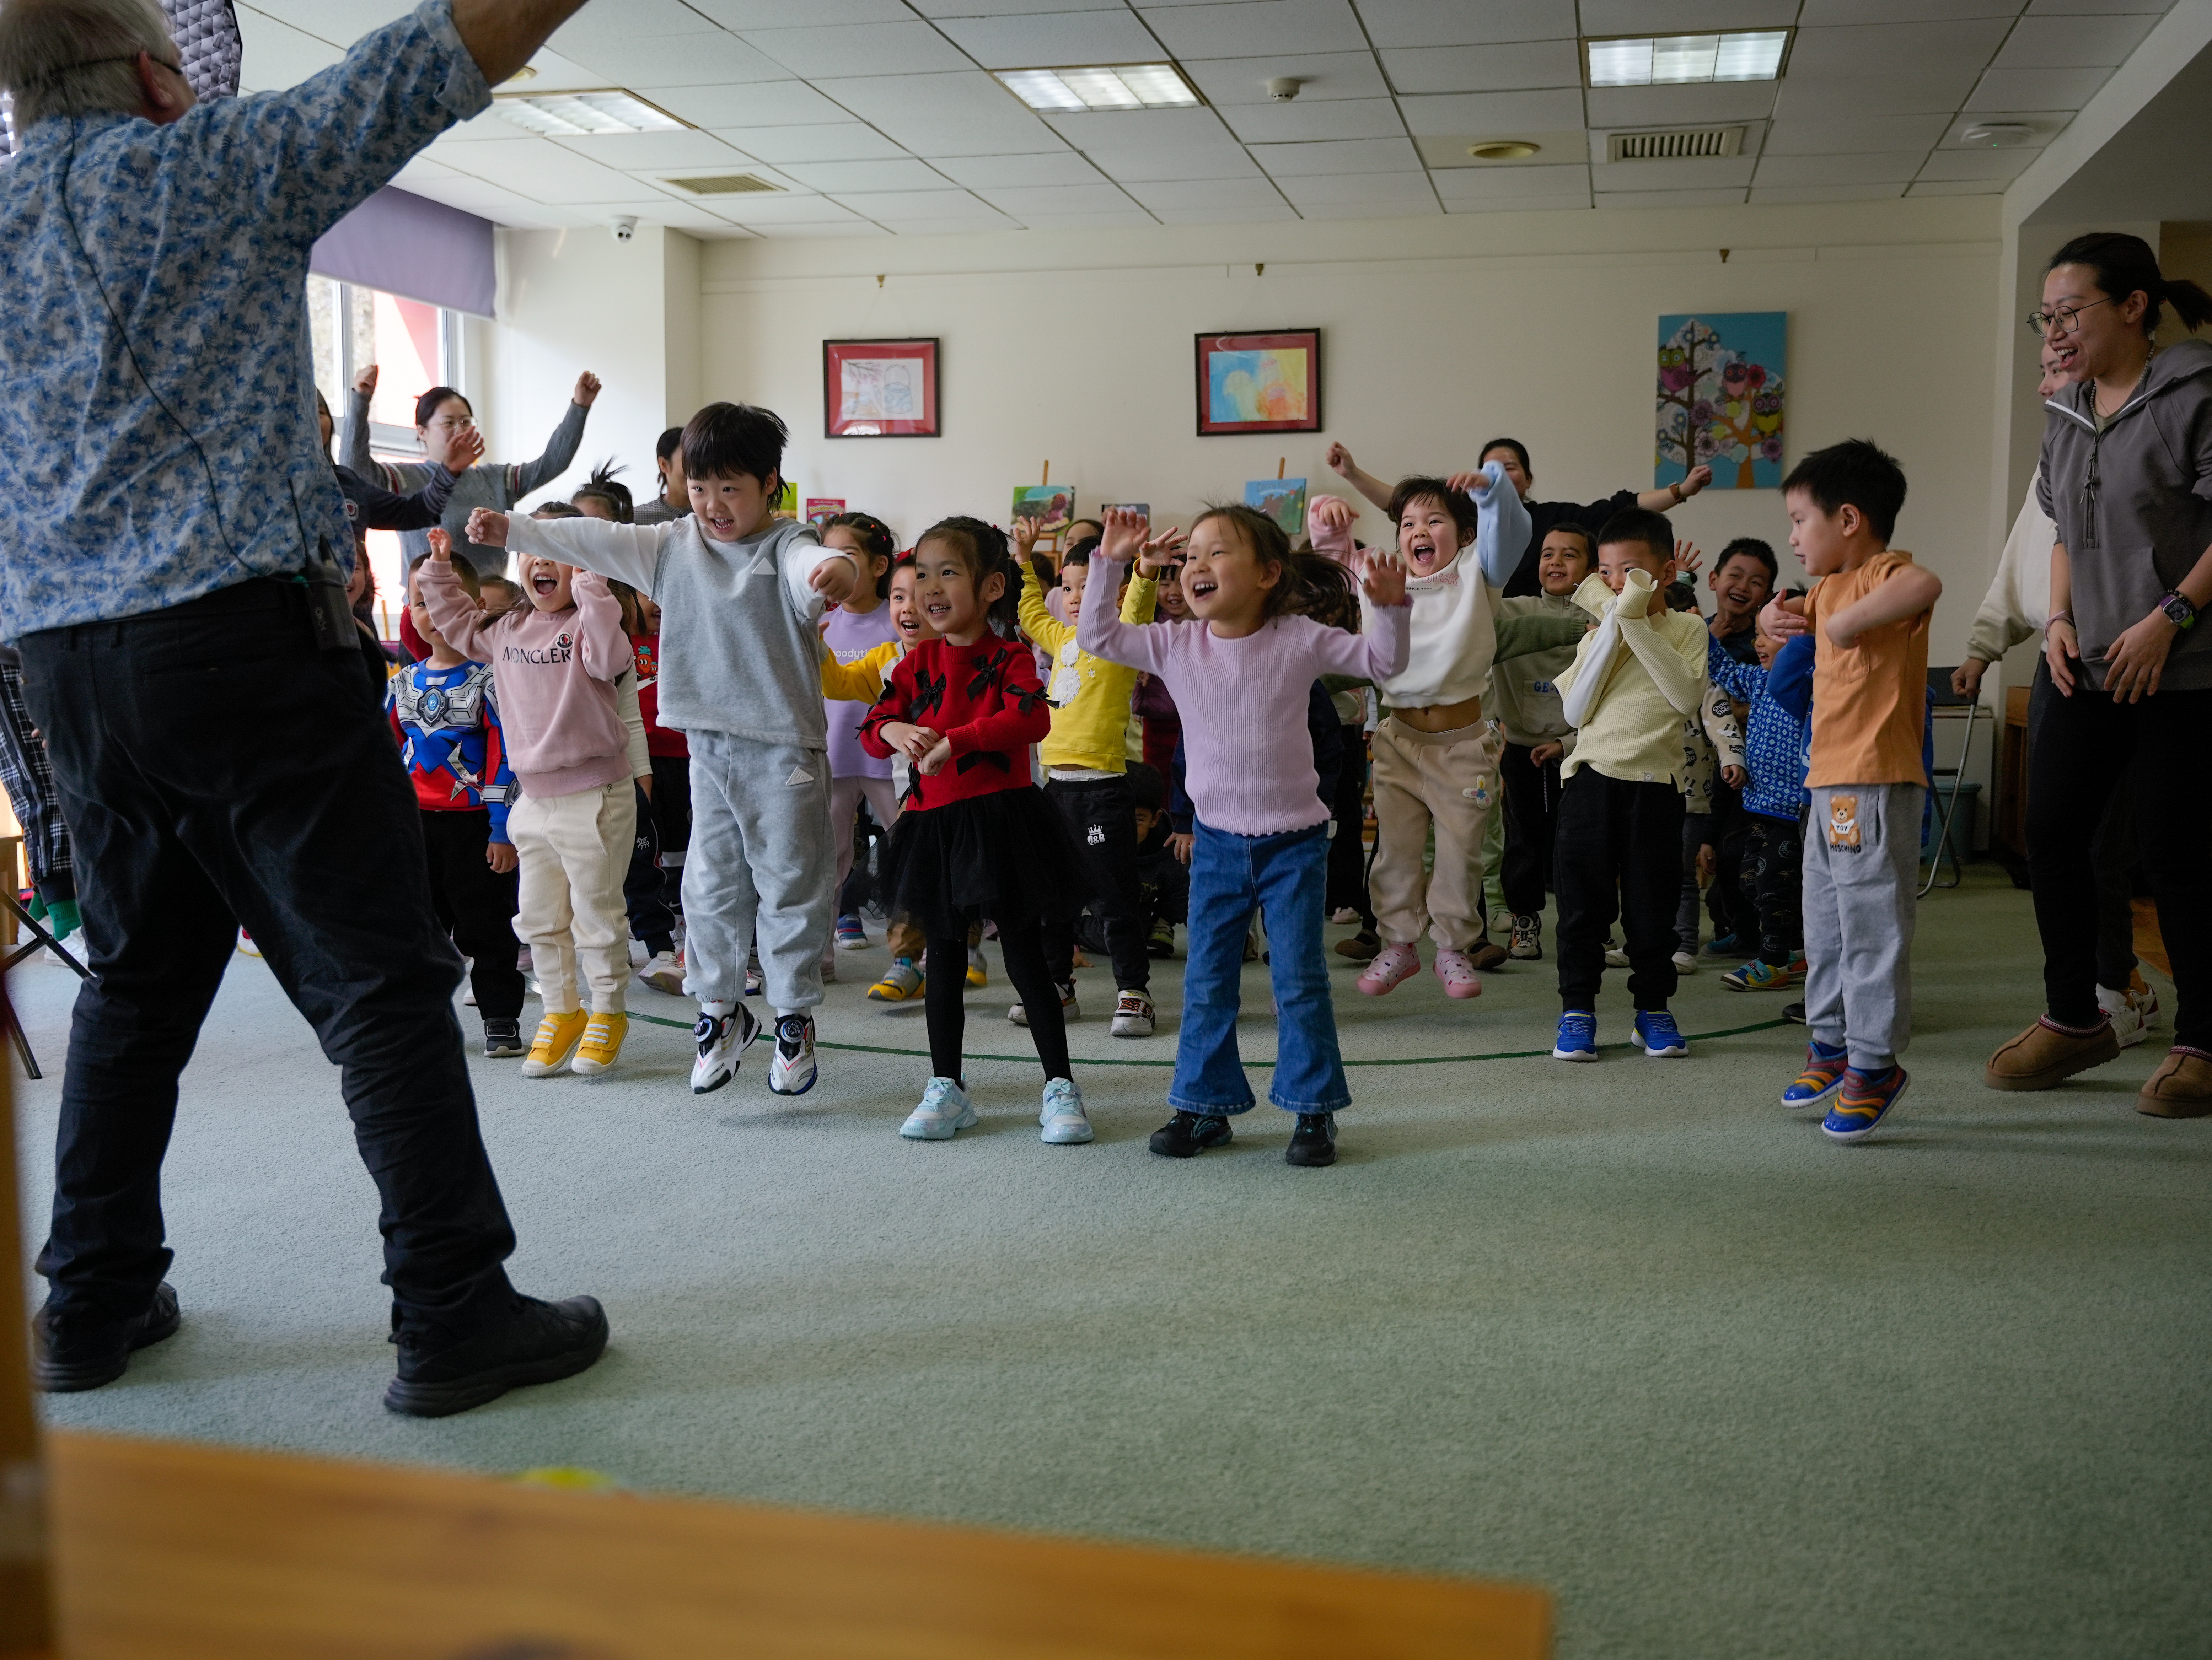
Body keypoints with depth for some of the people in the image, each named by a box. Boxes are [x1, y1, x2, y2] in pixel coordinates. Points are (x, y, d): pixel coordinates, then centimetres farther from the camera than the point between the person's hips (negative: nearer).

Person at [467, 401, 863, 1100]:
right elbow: (596, 541, 8)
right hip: (708, 745, 5)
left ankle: (795, 1016, 18)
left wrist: (839, 568, -57)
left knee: (789, 884, 4)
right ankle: (721, 1010, 25)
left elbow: (813, 566, -33)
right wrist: (511, 531, 3)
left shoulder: (786, 546, -11)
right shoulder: (672, 546, 7)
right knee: (711, 883, 11)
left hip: (783, 746, -5)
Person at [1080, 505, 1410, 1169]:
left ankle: (1314, 1109, 13)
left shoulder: (1298, 641, -9)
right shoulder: (1174, 645, -3)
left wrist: (1389, 608, -20)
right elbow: (1096, 636, 3)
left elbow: (1382, 662, -2)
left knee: (1299, 980, 2)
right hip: (1218, 840, 3)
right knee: (1205, 982, 7)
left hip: (1294, 840, -3)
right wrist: (1110, 563, -6)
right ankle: (1205, 1106, 20)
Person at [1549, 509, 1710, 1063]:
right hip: (1592, 774, 1)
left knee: (1653, 901, 6)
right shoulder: (1598, 634, 9)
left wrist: (1637, 624, -14)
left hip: (1655, 780, -1)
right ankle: (1577, 1008, 11)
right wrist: (1615, 625, -8)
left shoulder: (1686, 629, 4)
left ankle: (1653, 1007, 20)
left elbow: (1688, 697, -15)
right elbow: (1576, 711, -6)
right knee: (1583, 899, 2)